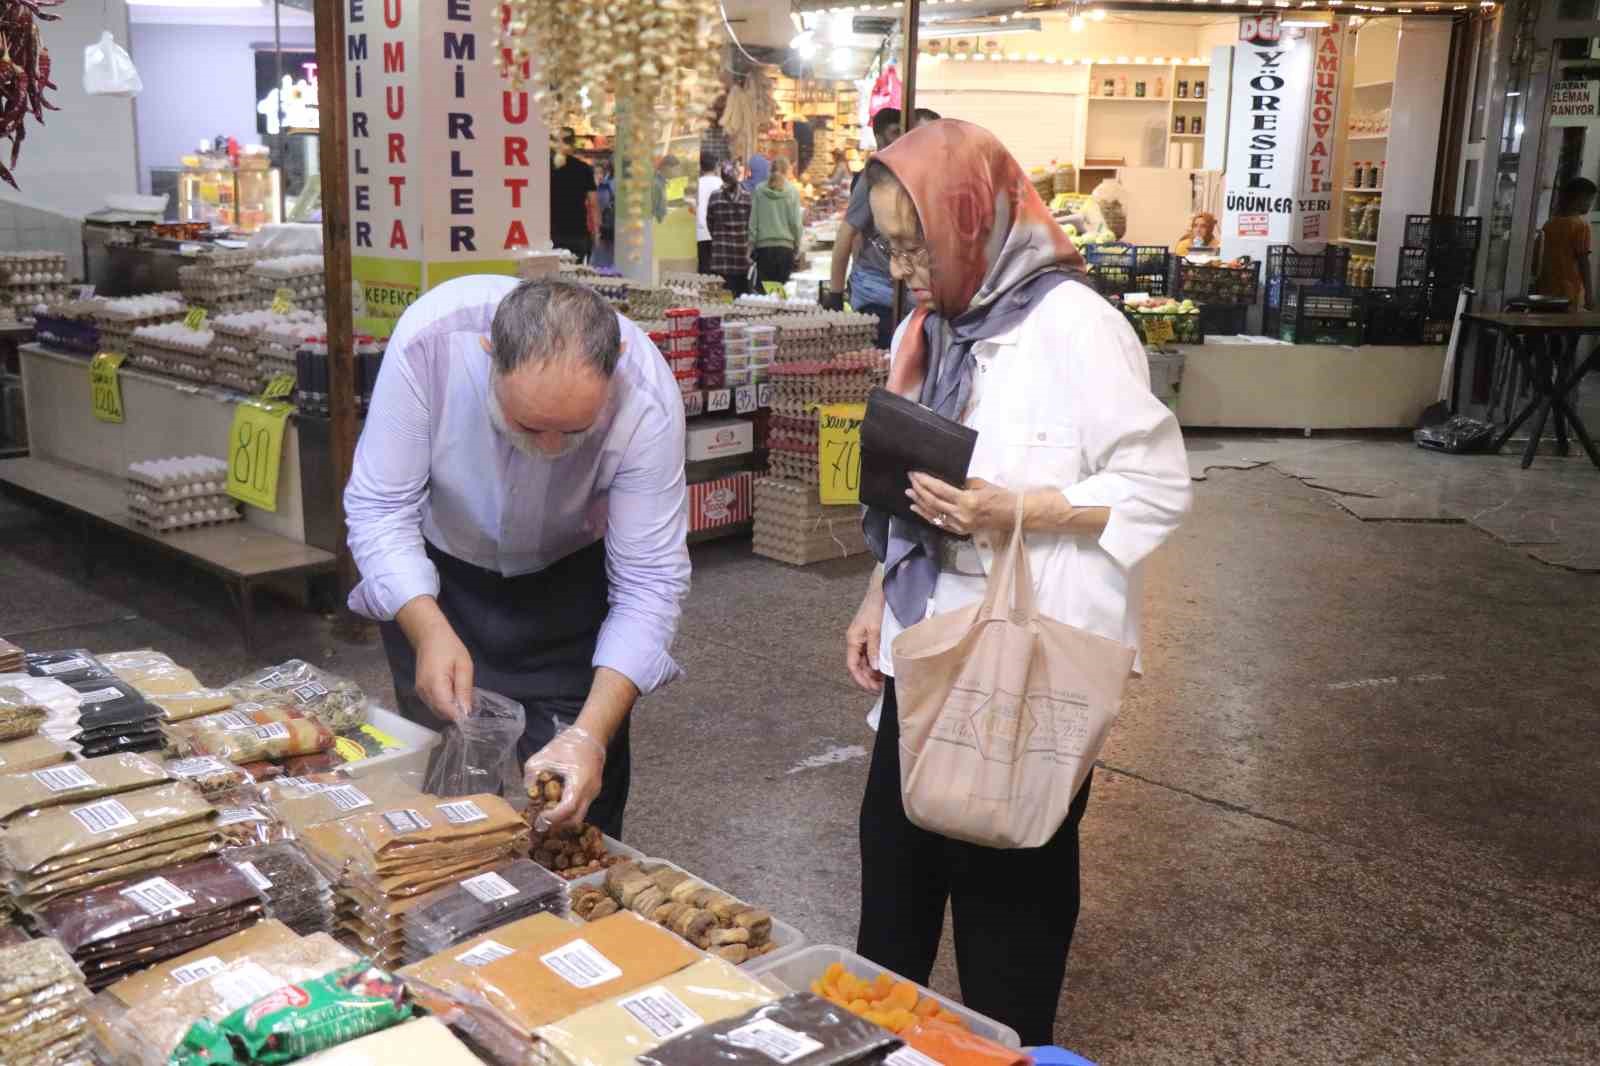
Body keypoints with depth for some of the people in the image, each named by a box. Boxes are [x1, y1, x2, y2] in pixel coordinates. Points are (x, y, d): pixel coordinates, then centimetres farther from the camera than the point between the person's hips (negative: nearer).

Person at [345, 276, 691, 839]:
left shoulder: (646, 398, -32)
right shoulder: (430, 336, -32)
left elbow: (650, 583, -27)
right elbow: (379, 507, -23)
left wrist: (591, 735, -39)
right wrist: (430, 632, -38)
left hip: (572, 576, 0)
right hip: (435, 571, 0)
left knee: (581, 797, -1)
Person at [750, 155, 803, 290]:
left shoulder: (759, 190, 1)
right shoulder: (793, 192, -2)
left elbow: (753, 220, 1)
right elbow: (795, 222, -1)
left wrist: (751, 244, 7)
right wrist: (797, 245, 11)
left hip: (763, 245, 1)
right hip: (785, 245, -1)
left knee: (763, 287, 3)